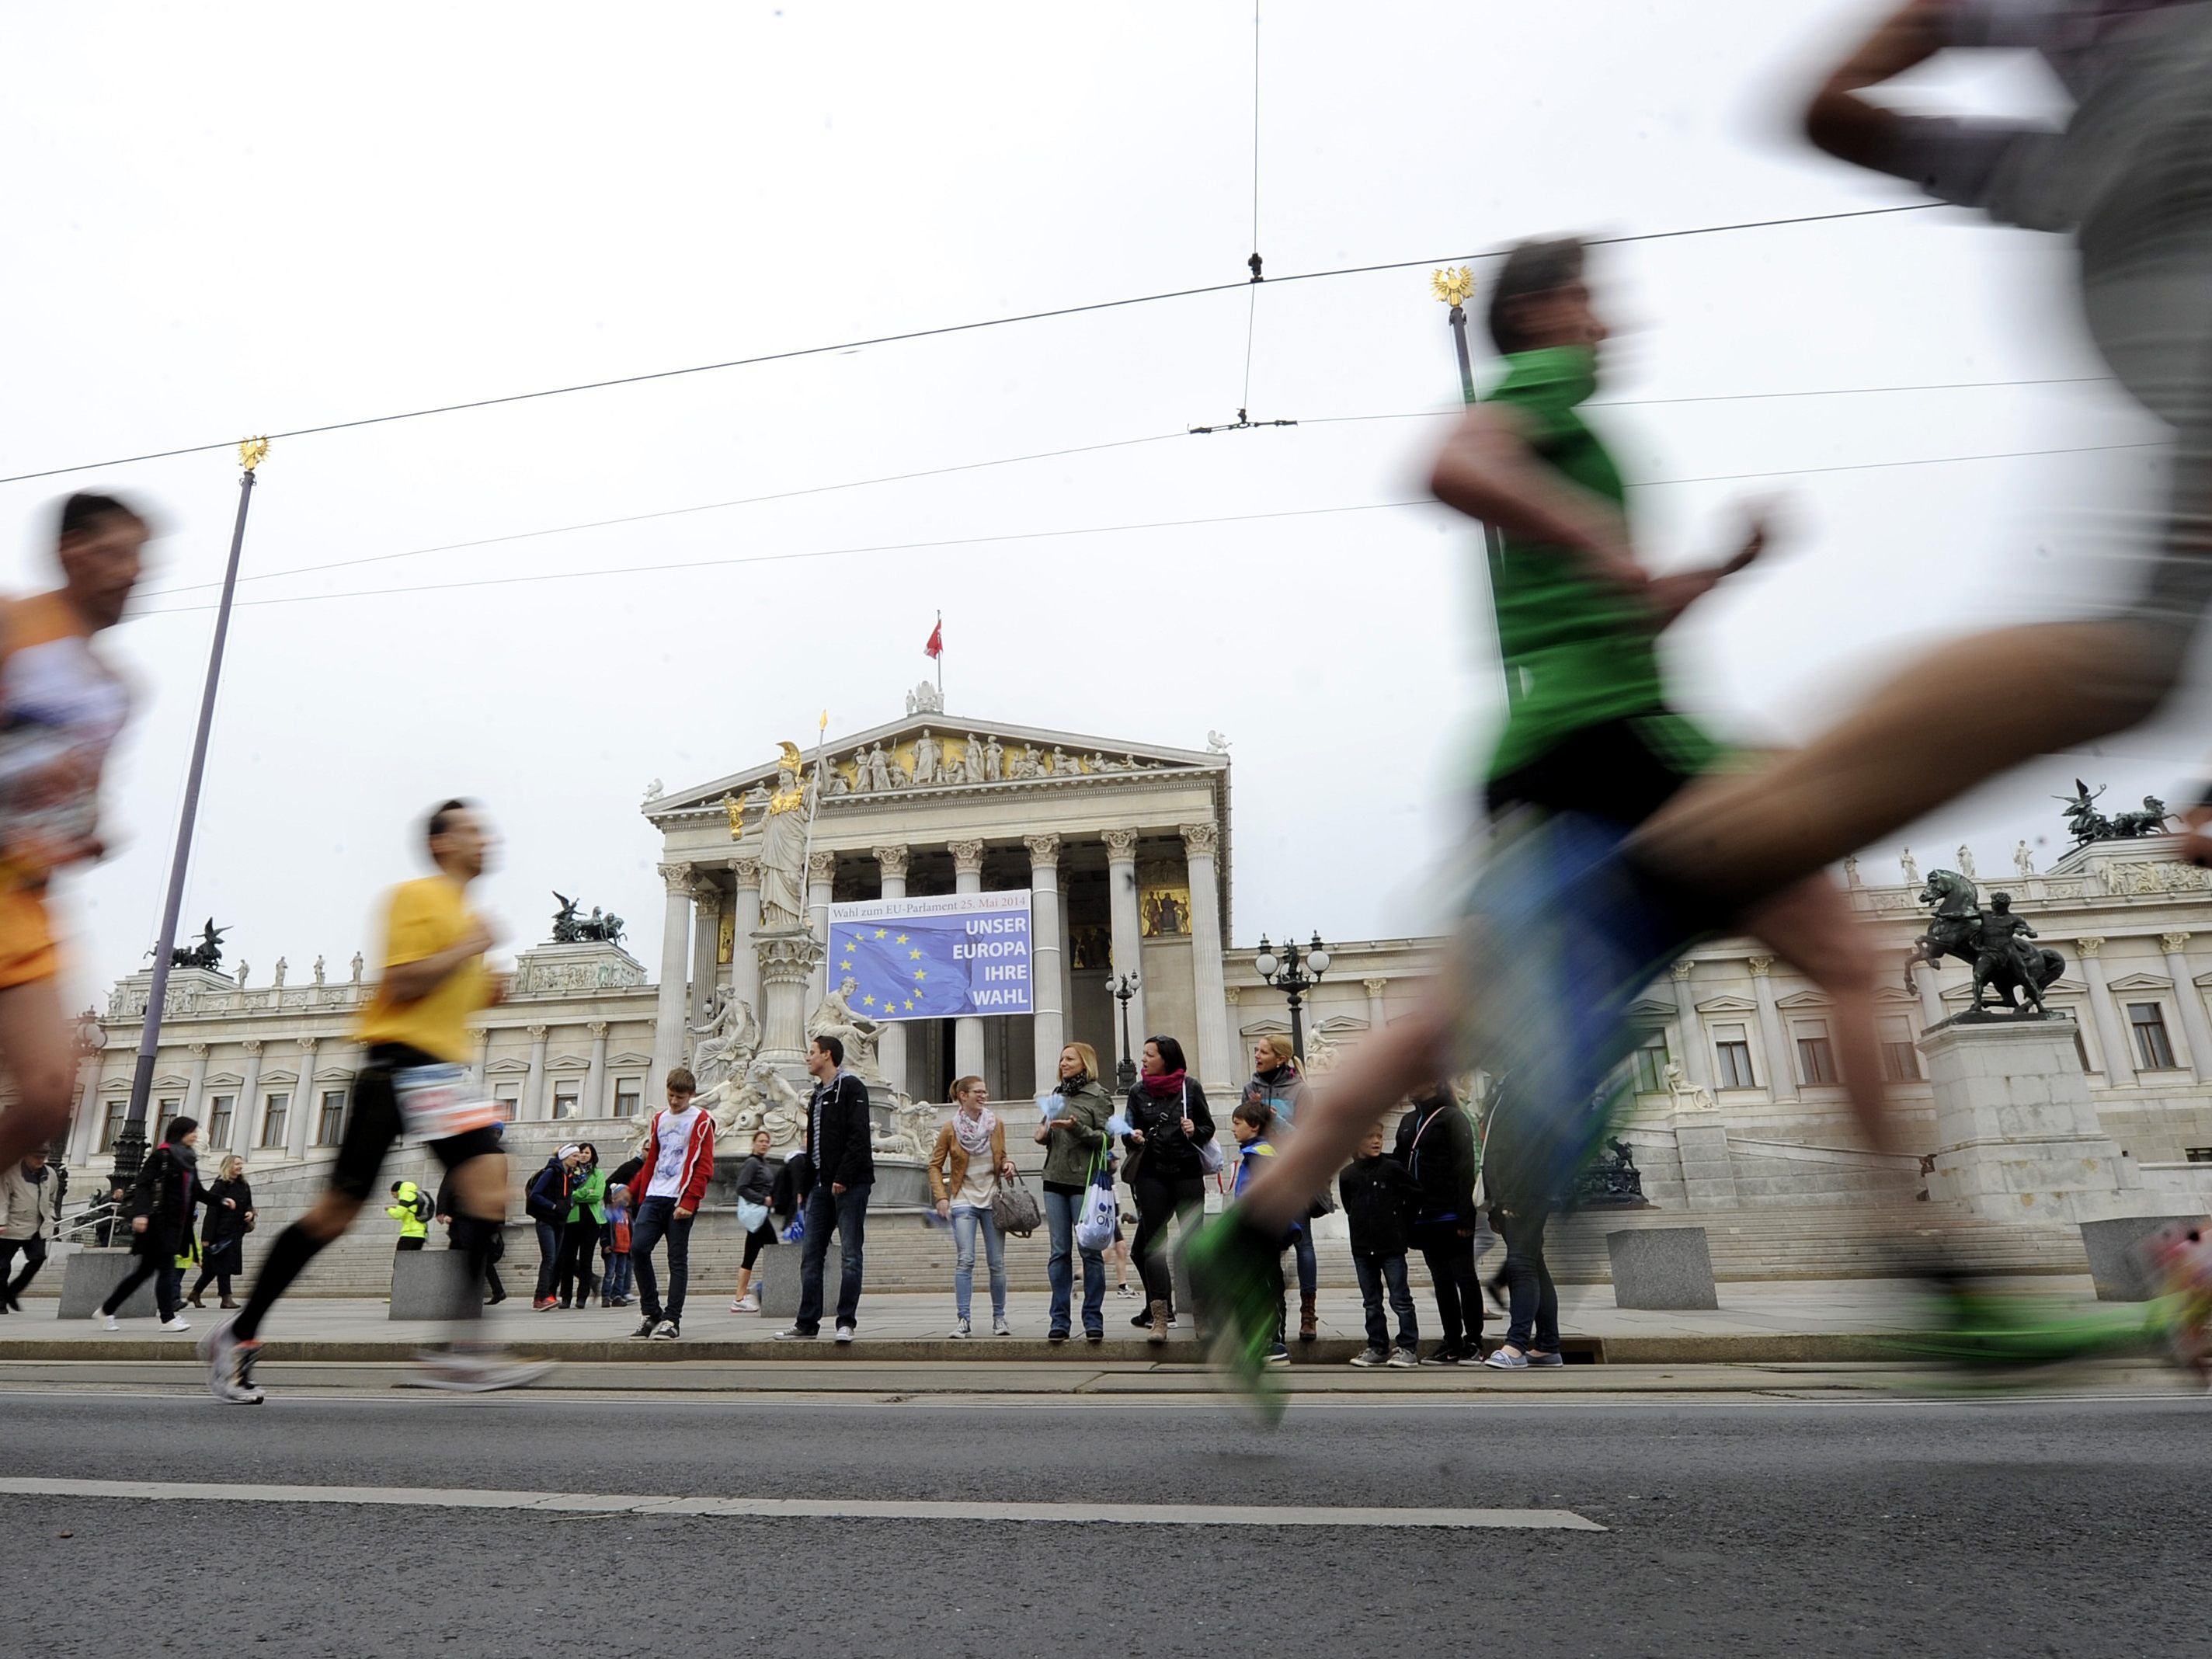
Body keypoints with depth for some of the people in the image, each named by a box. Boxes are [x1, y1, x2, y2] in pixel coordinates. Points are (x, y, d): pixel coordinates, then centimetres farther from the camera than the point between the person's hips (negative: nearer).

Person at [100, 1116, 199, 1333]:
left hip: (174, 1224, 8)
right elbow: (142, 1184, -17)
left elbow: (197, 1191, 19)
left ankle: (108, 1310, 26)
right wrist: (140, 1213, -27)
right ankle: (168, 1318, -1)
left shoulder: (188, 1158, 15)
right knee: (166, 1268, -6)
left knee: (146, 1270, 14)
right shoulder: (162, 1154, -10)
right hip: (158, 1222, -8)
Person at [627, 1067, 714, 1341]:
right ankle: (651, 1313, 8)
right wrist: (634, 1191, 18)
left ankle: (672, 1319, 5)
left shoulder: (701, 1121, -2)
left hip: (680, 1200, -5)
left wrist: (689, 1201, -16)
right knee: (638, 1248, -5)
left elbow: (704, 1166, -8)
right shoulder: (659, 1119, 17)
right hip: (654, 1196, 5)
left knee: (677, 1259, -1)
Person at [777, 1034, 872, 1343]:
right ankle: (807, 1324, 13)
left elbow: (858, 1136, -15)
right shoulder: (817, 1094, 21)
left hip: (850, 1184, -9)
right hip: (821, 1184, 9)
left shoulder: (851, 1087, -6)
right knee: (811, 1255, 7)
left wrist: (843, 1177, -20)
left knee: (850, 1255, -3)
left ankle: (847, 1323, 2)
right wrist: (806, 1184, 16)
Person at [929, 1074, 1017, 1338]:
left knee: (997, 1262, 5)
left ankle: (999, 1317, 17)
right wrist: (941, 1197, -6)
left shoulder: (996, 1124, 4)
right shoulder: (950, 1129, -3)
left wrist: (1007, 1165, -5)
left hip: (992, 1199, 2)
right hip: (963, 1200, -2)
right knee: (964, 1261, -10)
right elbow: (935, 1165, 3)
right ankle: (962, 1320, -4)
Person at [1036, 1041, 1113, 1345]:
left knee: (1090, 1251, 0)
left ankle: (1093, 1319, 8)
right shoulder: (1056, 1094, 15)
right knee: (1059, 1253, 6)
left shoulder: (1099, 1097, -1)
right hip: (1055, 1181, 5)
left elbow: (1106, 1139, -8)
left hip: (1085, 1182, -5)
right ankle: (1059, 1320, 10)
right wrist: (1043, 1135, 2)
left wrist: (1077, 1128, -20)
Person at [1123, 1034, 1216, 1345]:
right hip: (1151, 1174, 1)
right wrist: (1133, 1137, -12)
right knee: (1153, 1244, -4)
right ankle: (1159, 1319, -3)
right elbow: (1128, 1132, 10)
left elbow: (1209, 1127, 8)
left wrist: (1195, 1131, -13)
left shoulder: (1190, 1088, 2)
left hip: (1187, 1172, -1)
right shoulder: (1138, 1091, 7)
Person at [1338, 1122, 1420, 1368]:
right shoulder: (1347, 1175, 3)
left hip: (1392, 1247, -4)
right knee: (1371, 1302, 12)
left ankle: (1408, 1348, 10)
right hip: (1362, 1248, 4)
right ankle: (1377, 1347, 22)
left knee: (1400, 1299, 0)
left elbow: (1417, 1193, 0)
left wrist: (1401, 1225, 3)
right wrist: (1360, 1231, 9)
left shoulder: (1393, 1168, -7)